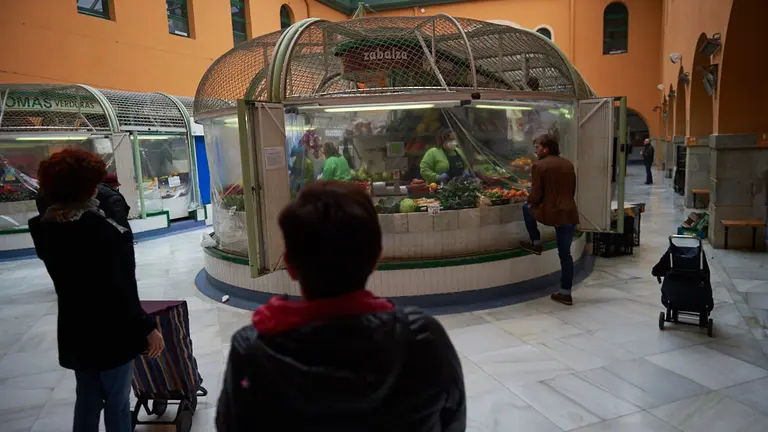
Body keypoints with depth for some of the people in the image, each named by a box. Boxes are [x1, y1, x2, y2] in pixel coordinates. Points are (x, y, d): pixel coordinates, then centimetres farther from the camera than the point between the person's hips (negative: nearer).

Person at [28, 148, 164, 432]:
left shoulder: (45, 228, -2)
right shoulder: (98, 228, -23)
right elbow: (119, 288, -23)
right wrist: (147, 327, -16)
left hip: (74, 332, 7)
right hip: (111, 332, -7)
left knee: (87, 398, 21)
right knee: (117, 401, 9)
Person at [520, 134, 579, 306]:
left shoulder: (538, 165, -7)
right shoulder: (568, 164, 12)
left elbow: (535, 195, -10)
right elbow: (572, 190, 18)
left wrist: (530, 202, 11)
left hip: (549, 213, -5)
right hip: (569, 213, 5)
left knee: (526, 207, 26)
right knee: (565, 253, 13)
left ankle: (536, 243, 27)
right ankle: (565, 293, 16)